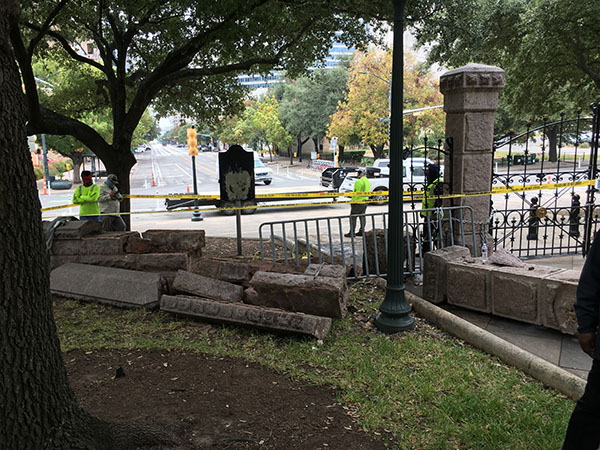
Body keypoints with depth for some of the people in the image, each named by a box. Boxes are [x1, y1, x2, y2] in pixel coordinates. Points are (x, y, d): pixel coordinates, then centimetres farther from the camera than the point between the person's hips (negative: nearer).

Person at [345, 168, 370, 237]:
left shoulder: (359, 181, -18)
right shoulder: (367, 181, 12)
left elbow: (357, 193, -21)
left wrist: (353, 201, -16)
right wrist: (365, 199, 20)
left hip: (358, 202, -9)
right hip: (365, 202, 9)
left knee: (353, 217, -3)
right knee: (362, 216, 12)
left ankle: (351, 232, -3)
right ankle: (362, 231, 16)